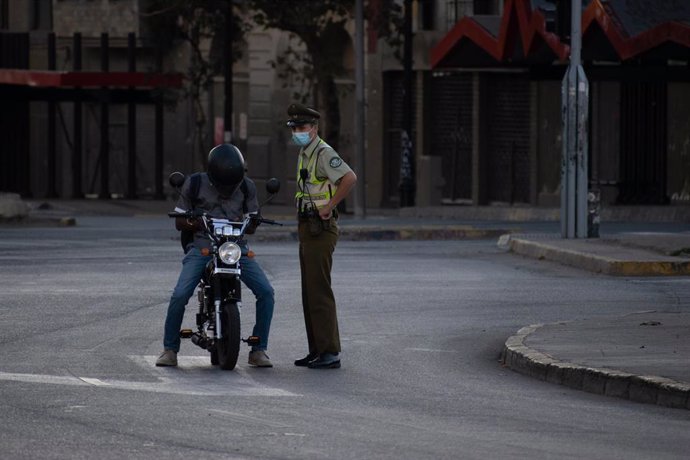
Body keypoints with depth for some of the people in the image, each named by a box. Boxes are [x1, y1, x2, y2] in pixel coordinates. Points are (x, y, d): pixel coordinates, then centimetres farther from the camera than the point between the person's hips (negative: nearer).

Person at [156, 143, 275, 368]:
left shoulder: (247, 187, 5)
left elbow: (252, 225, 11)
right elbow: (179, 222, 4)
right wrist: (198, 222, -17)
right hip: (202, 247, -2)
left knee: (265, 291, -15)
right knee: (180, 295, -22)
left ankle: (258, 350, -4)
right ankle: (170, 348, -4)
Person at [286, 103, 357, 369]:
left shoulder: (323, 153, -14)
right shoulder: (304, 154, 18)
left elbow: (350, 178, -29)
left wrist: (329, 206, -22)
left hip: (321, 230, -10)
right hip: (307, 228, 10)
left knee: (320, 291, -12)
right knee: (310, 293, 12)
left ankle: (330, 353, -13)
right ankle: (317, 350, 17)